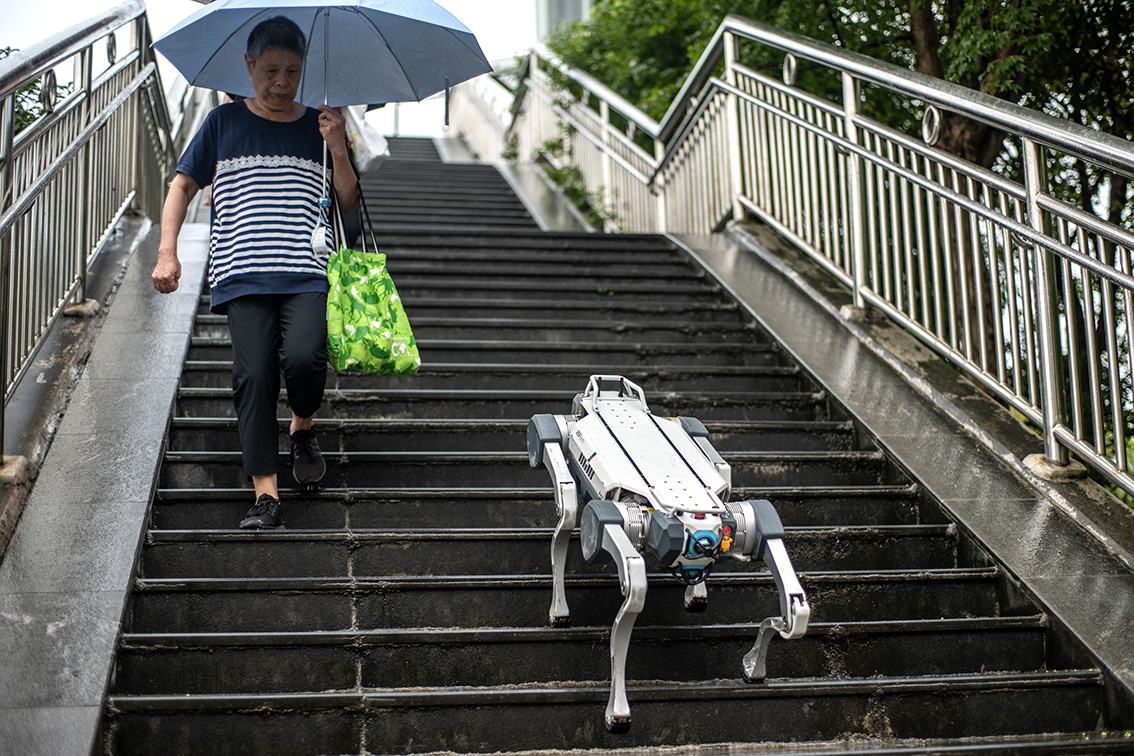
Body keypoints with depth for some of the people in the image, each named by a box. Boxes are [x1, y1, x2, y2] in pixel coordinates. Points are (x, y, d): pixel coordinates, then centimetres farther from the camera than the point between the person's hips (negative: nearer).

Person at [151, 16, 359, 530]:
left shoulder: (319, 127, 15)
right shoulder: (224, 122, 13)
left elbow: (348, 203, 13)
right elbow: (183, 185, 16)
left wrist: (338, 149, -3)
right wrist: (167, 251, 5)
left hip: (308, 274, 0)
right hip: (242, 274, 0)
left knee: (303, 357, -23)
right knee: (253, 373, -13)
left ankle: (302, 429, 11)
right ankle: (265, 495, -10)